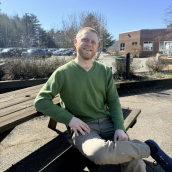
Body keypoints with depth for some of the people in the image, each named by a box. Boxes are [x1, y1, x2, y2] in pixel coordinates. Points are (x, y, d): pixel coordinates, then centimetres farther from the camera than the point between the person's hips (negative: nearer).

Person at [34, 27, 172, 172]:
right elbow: (41, 101, -4)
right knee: (100, 153, -35)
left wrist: (119, 127, -10)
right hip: (82, 127, -1)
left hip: (106, 122, 2)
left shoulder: (105, 71, 6)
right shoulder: (63, 73, -4)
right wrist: (69, 118, -13)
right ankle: (149, 147, -12)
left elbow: (113, 102, 7)